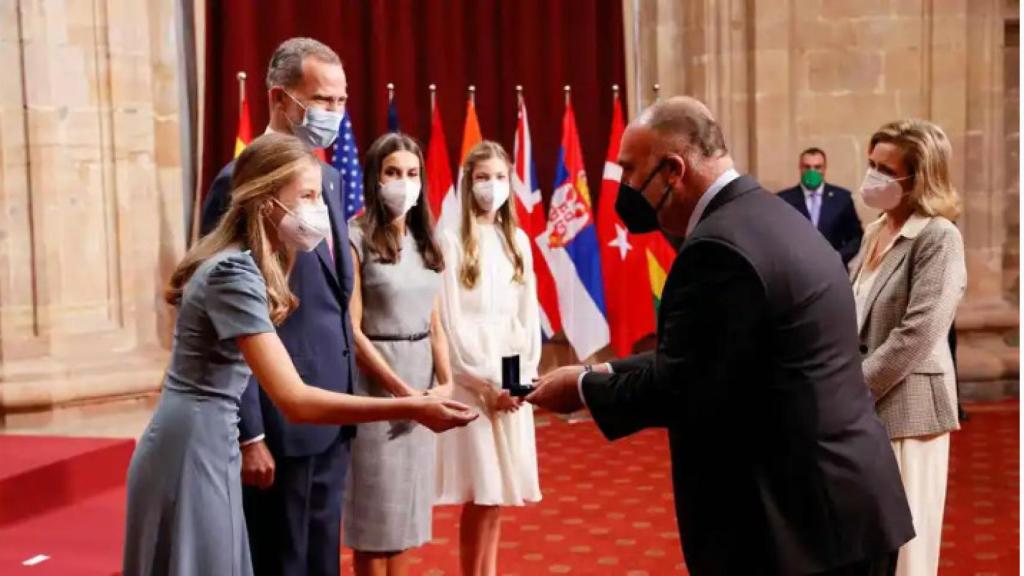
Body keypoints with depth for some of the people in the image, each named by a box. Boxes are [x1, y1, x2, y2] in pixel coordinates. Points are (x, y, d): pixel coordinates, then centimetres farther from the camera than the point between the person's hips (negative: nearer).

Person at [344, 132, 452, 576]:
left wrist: (445, 382, -3)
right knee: (376, 506, 3)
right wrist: (401, 389, -16)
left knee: (407, 502, 13)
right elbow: (351, 330, -14)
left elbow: (434, 323, 11)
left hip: (422, 382, 6)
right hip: (375, 381, -6)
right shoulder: (356, 239, -10)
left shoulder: (424, 242, 10)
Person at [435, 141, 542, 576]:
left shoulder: (518, 241, 10)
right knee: (480, 493, -4)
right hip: (472, 381, -5)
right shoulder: (452, 242, -7)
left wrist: (525, 374, 0)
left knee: (500, 489, 9)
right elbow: (451, 321, -10)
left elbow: (528, 313, 10)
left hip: (513, 380, 5)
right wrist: (486, 383, -11)